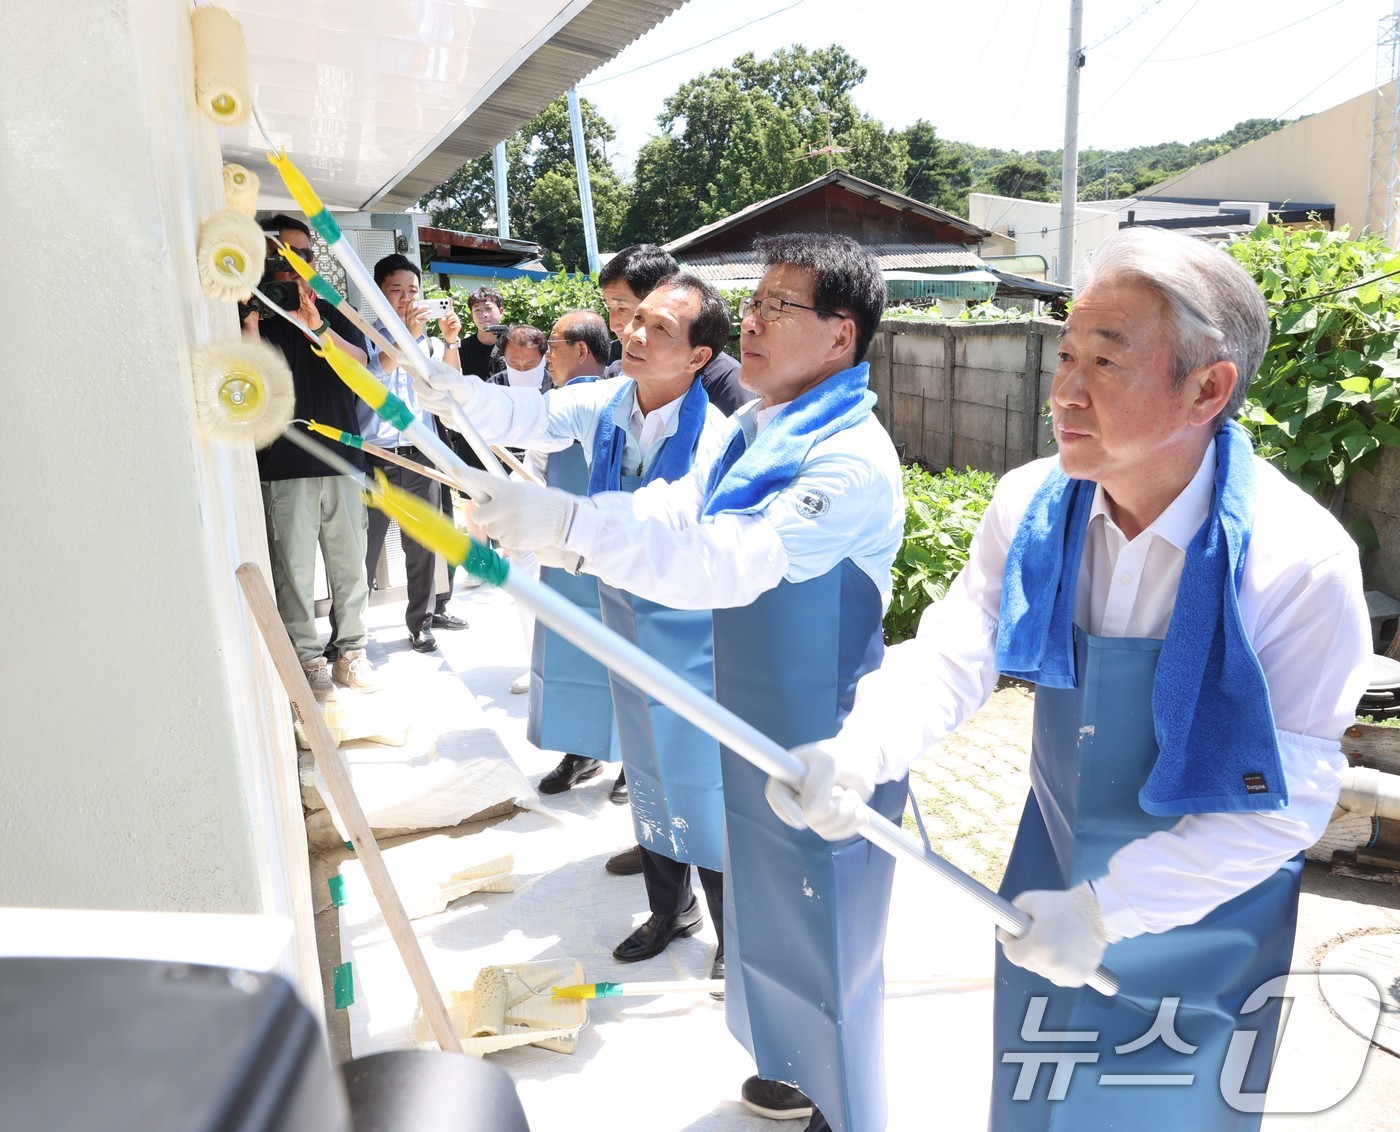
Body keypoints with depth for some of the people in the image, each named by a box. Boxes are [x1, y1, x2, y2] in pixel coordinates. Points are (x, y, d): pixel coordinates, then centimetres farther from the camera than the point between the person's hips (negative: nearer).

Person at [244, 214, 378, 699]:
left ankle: (350, 650, 18)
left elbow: (359, 364, -5)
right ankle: (306, 657, 10)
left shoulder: (334, 313, 13)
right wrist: (251, 322, -20)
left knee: (350, 562, 6)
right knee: (294, 568, -1)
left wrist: (317, 327, -20)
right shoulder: (254, 315, 5)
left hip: (341, 459, 3)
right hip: (284, 467, -3)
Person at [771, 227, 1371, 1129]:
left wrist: (1107, 911, -25)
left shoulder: (1300, 562, -25)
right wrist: (856, 755, -35)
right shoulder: (1032, 506, -14)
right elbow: (951, 657, -16)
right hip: (1050, 876, 4)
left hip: (1199, 923, -3)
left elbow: (1288, 800, -22)